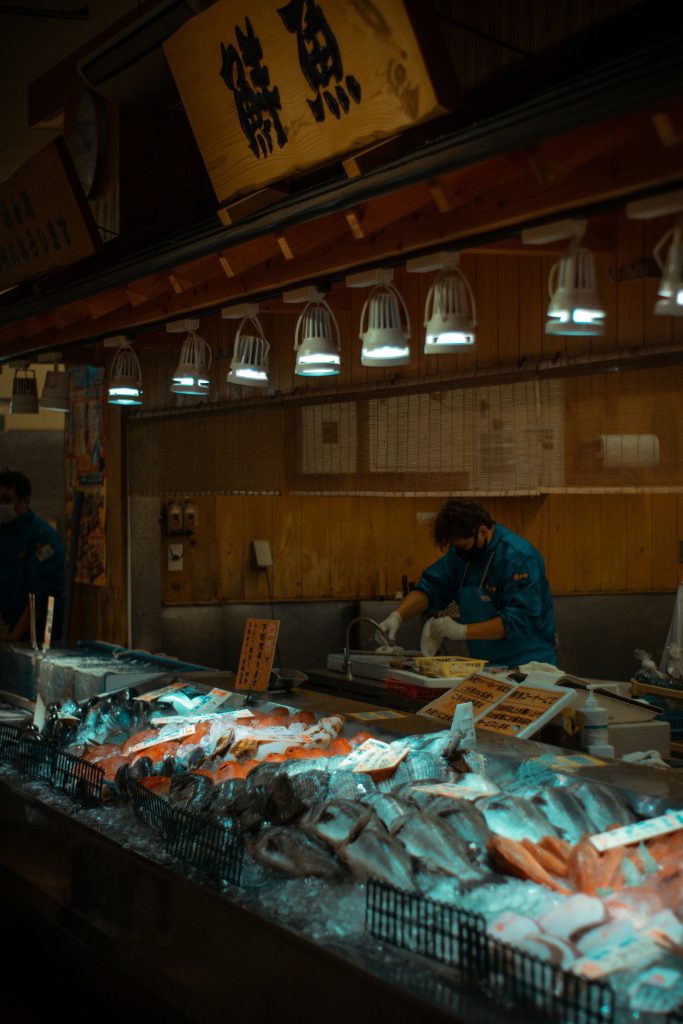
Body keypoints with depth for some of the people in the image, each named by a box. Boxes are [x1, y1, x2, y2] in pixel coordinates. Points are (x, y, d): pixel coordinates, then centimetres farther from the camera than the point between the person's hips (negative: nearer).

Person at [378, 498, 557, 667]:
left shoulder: (519, 557, -16)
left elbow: (518, 619, -21)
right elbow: (431, 587, 5)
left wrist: (463, 631, -23)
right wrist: (397, 616, -12)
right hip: (485, 664, 6)